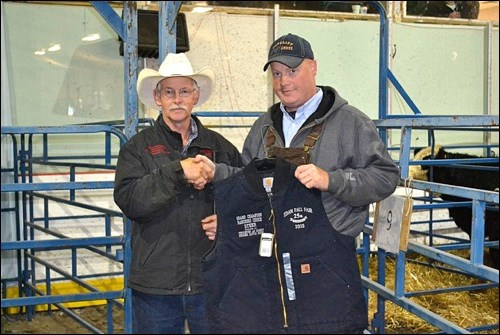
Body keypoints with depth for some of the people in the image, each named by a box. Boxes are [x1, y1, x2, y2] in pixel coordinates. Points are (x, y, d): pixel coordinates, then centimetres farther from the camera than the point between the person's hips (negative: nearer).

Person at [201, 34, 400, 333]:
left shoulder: (350, 122, -2)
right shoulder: (265, 126, 17)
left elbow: (386, 176, -8)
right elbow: (250, 182, 24)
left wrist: (331, 180, -19)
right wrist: (215, 172, 7)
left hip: (327, 267, -5)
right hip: (267, 263, 5)